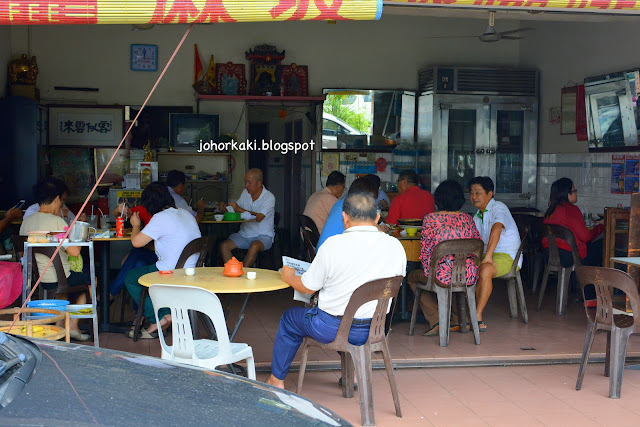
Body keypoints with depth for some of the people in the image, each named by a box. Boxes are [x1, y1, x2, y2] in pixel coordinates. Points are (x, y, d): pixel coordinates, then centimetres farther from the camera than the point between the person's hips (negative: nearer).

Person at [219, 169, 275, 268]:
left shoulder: (269, 197, -11)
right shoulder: (246, 193, 8)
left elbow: (259, 217, -23)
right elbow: (236, 209, 19)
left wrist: (240, 209, -24)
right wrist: (226, 208, -3)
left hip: (264, 235, -6)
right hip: (244, 234, 6)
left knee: (254, 246, -38)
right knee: (223, 246, -17)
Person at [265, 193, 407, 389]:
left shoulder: (334, 245, -19)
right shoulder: (395, 246, -7)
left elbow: (308, 287, -8)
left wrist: (289, 276, 13)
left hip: (331, 329, -4)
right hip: (374, 331, 5)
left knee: (289, 318, 24)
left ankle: (276, 380, 36)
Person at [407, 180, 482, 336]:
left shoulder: (430, 219, -6)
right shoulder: (467, 218, 6)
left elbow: (425, 252, -4)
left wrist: (429, 274, 11)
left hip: (444, 277, -5)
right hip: (469, 278, 5)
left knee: (413, 277, 24)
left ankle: (435, 321, 10)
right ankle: (458, 319, 30)